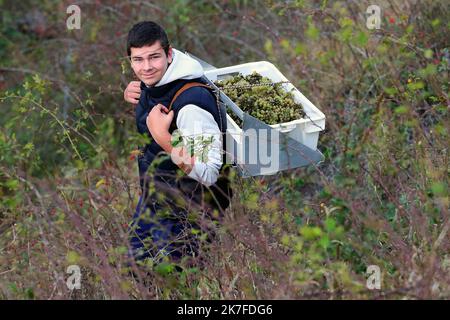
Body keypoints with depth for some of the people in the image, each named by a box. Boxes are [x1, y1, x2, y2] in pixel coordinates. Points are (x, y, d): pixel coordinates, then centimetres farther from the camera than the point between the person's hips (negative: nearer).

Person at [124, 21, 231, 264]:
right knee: (137, 262, 26)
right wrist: (134, 97, -4)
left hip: (183, 215, -9)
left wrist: (163, 137, -41)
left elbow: (209, 174, -34)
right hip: (151, 198, 9)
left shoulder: (192, 104, -34)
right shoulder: (152, 81, -7)